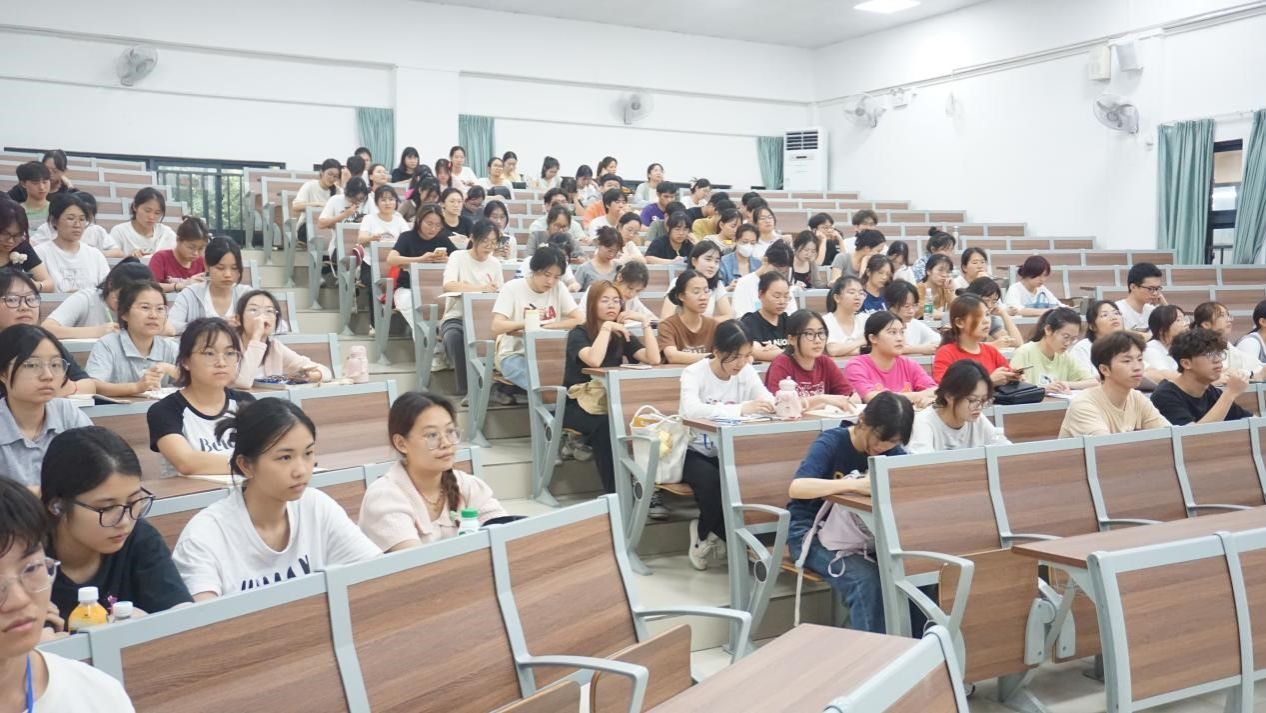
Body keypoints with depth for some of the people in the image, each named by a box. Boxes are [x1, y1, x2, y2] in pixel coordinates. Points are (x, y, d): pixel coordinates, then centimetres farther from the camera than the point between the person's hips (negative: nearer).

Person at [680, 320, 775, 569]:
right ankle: (732, 541, -6)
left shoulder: (746, 372, -3)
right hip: (693, 451, -4)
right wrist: (740, 409, -45)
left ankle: (706, 535, -1)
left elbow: (769, 401, -13)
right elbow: (691, 410, -37)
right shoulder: (694, 373, -18)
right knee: (710, 481, -34)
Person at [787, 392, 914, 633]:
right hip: (812, 533, -5)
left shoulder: (890, 450, 3)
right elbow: (796, 488, -32)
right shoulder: (831, 442, -16)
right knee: (866, 579, -31)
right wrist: (855, 485, -40)